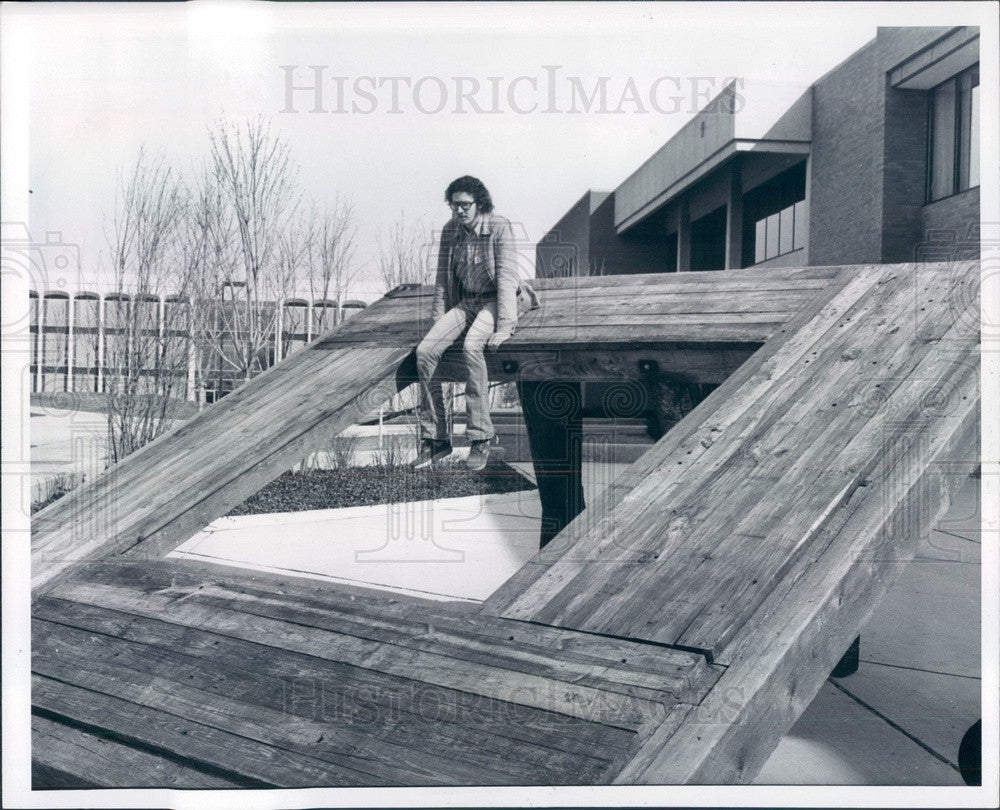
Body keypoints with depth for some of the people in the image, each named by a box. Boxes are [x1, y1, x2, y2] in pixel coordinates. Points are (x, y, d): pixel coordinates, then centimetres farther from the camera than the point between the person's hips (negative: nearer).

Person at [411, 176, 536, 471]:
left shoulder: (498, 227, -11)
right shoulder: (450, 230, 5)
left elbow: (507, 277, -18)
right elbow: (442, 278, 11)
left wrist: (505, 326, -26)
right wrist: (439, 322, 4)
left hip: (493, 300, -5)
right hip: (464, 301, 5)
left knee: (471, 346, -35)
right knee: (425, 350, -18)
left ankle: (481, 437, -26)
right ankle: (434, 438, -10)